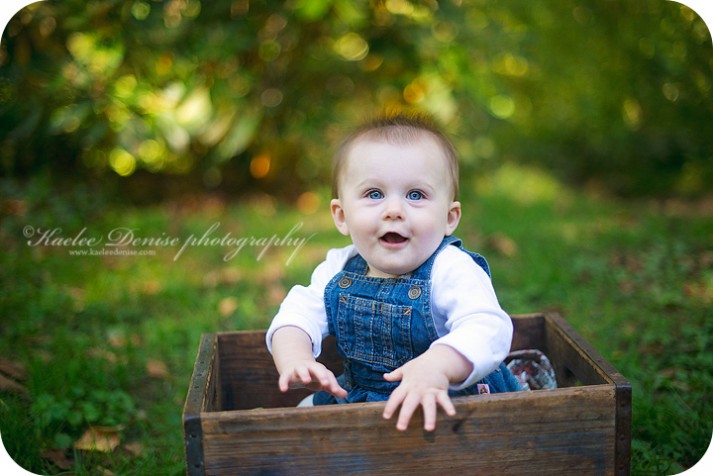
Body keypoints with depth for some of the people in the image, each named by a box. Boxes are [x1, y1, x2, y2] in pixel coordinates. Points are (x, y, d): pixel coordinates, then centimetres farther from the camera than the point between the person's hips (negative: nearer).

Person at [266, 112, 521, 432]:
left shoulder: (453, 271, -22)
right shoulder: (339, 270, -3)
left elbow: (487, 330, -36)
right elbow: (297, 315, -8)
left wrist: (436, 367, -56)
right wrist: (295, 361, -31)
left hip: (450, 405, -5)